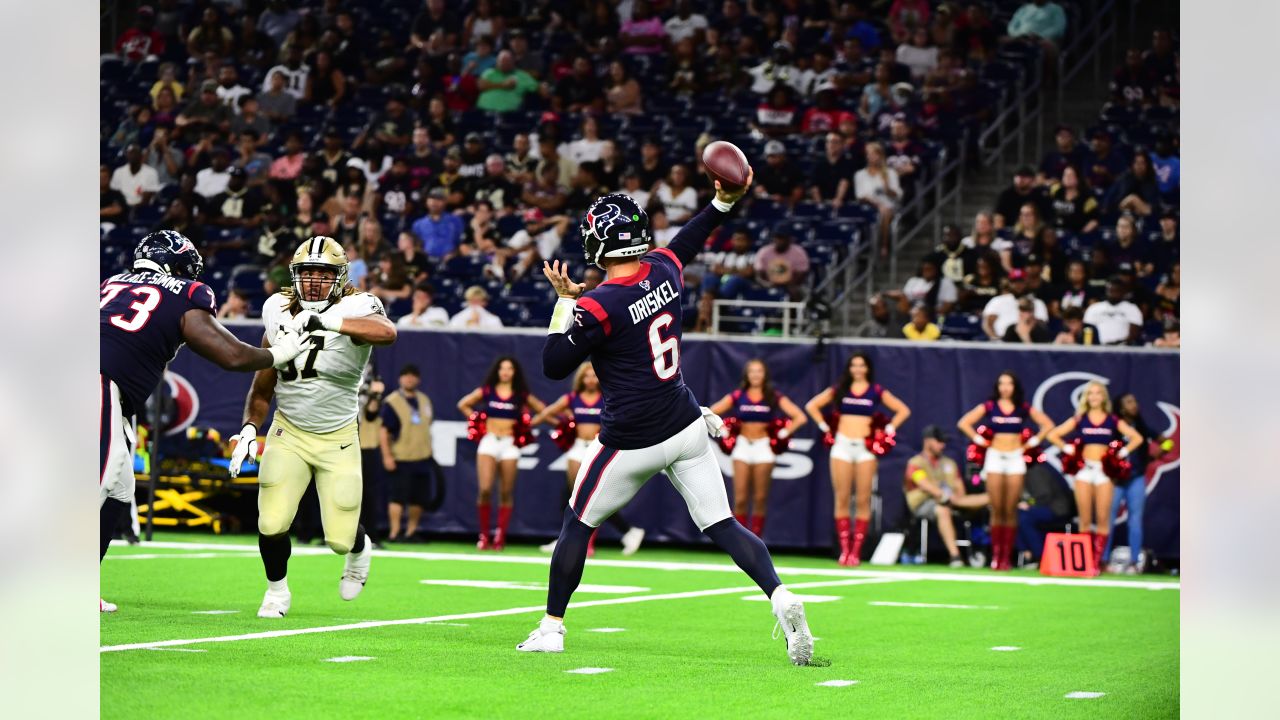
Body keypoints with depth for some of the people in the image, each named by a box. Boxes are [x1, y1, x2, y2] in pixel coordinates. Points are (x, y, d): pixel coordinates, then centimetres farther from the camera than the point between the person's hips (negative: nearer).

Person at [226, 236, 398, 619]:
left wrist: (325, 321, -54)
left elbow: (387, 332, -43)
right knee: (272, 525, -14)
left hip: (338, 439, -2)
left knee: (340, 538, -1)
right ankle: (277, 590, 16)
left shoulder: (355, 310, -16)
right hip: (288, 433, 2)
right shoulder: (281, 314, -3)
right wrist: (249, 428, -6)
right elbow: (262, 389, 10)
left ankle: (359, 550, 38)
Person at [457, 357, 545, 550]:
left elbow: (543, 411, 11)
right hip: (489, 442, -1)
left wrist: (525, 425, 1)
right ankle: (484, 535, -3)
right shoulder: (486, 391, 6)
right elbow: (463, 405, 13)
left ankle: (500, 537, 5)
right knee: (484, 490, -13)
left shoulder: (521, 395, 6)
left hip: (509, 445, 1)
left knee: (506, 493, 0)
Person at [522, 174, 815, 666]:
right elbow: (688, 241, 23)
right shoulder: (665, 271, 0)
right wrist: (724, 202, 30)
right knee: (721, 524, 3)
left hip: (632, 442, -5)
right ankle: (780, 597, -19)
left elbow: (554, 365, -9)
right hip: (686, 428, 5)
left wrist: (564, 302, -4)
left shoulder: (595, 307, -18)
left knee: (578, 523, 13)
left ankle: (552, 626, 19)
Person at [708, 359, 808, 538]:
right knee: (740, 499, -5)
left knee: (760, 499, 0)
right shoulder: (738, 396, 2)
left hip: (764, 448, -1)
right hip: (742, 446, 1)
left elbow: (800, 417, -4)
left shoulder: (774, 397, 0)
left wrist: (784, 433, -6)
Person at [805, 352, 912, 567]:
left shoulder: (876, 392, 6)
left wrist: (889, 429, 1)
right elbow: (812, 406, 13)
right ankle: (844, 549, -1)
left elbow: (903, 410, 10)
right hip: (842, 446, 1)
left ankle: (857, 550, -3)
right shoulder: (839, 390, 8)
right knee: (842, 499, -3)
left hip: (866, 447, -1)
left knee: (863, 500, -4)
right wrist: (824, 427, 4)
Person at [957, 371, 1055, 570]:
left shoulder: (1023, 408, 6)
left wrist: (1034, 441, 3)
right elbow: (964, 423, 3)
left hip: (1015, 458, 0)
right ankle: (995, 555, -2)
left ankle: (1007, 556, -1)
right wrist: (978, 440, -2)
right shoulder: (989, 407, 4)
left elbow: (1048, 424, 11)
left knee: (1011, 511, -3)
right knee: (997, 510, -5)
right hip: (995, 458, 0)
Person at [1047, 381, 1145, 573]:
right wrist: (1067, 449, -1)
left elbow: (1137, 438, 7)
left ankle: (1097, 561, -4)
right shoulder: (1079, 419, 8)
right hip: (1084, 470, 1)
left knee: (1103, 519, -5)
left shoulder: (1113, 421, 7)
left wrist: (1123, 452, -2)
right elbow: (1053, 435, 8)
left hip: (1104, 471, -1)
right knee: (1085, 519, 0)